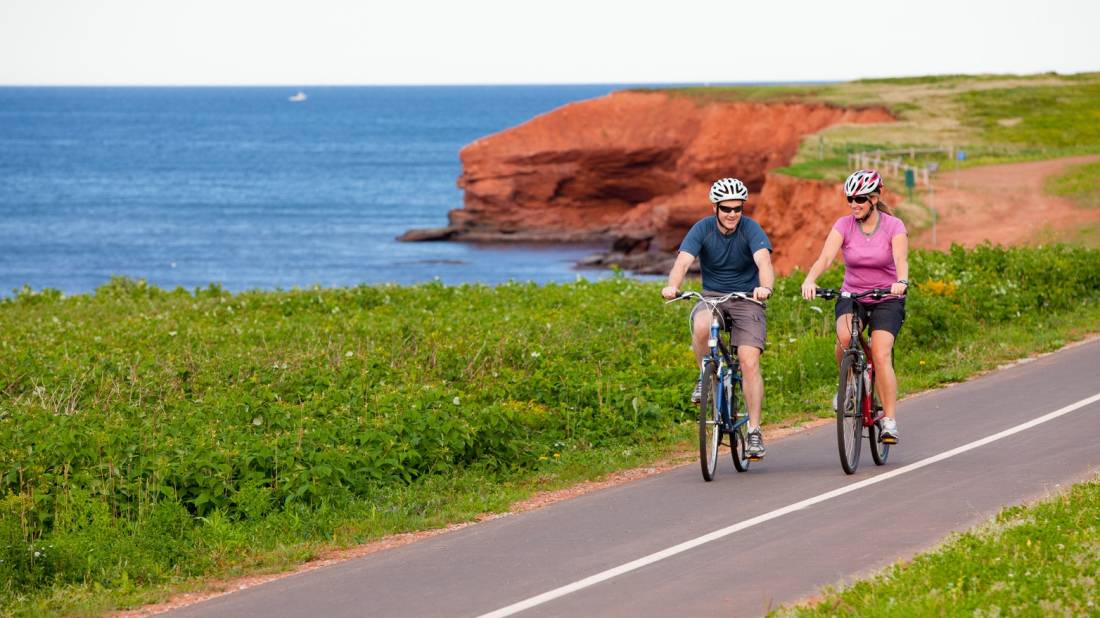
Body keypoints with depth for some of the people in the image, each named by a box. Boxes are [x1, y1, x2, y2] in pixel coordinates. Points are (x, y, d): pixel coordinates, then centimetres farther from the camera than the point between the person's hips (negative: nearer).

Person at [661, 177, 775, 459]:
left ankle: (754, 431, -9)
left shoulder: (751, 229, -12)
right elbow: (682, 261, -22)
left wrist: (765, 287, -51)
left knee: (749, 362, -16)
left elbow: (764, 261, -28)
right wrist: (672, 286, -43)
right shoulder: (703, 229, -9)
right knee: (701, 326, -35)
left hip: (746, 300, -1)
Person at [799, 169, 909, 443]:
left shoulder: (894, 226, -10)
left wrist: (901, 282, -48)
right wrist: (810, 280, -41)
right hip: (852, 296, 1)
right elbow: (826, 256, -21)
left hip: (886, 299, -1)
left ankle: (890, 421, -14)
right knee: (844, 336, -31)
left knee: (881, 356, -20)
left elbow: (901, 259, -26)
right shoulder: (844, 225, -6)